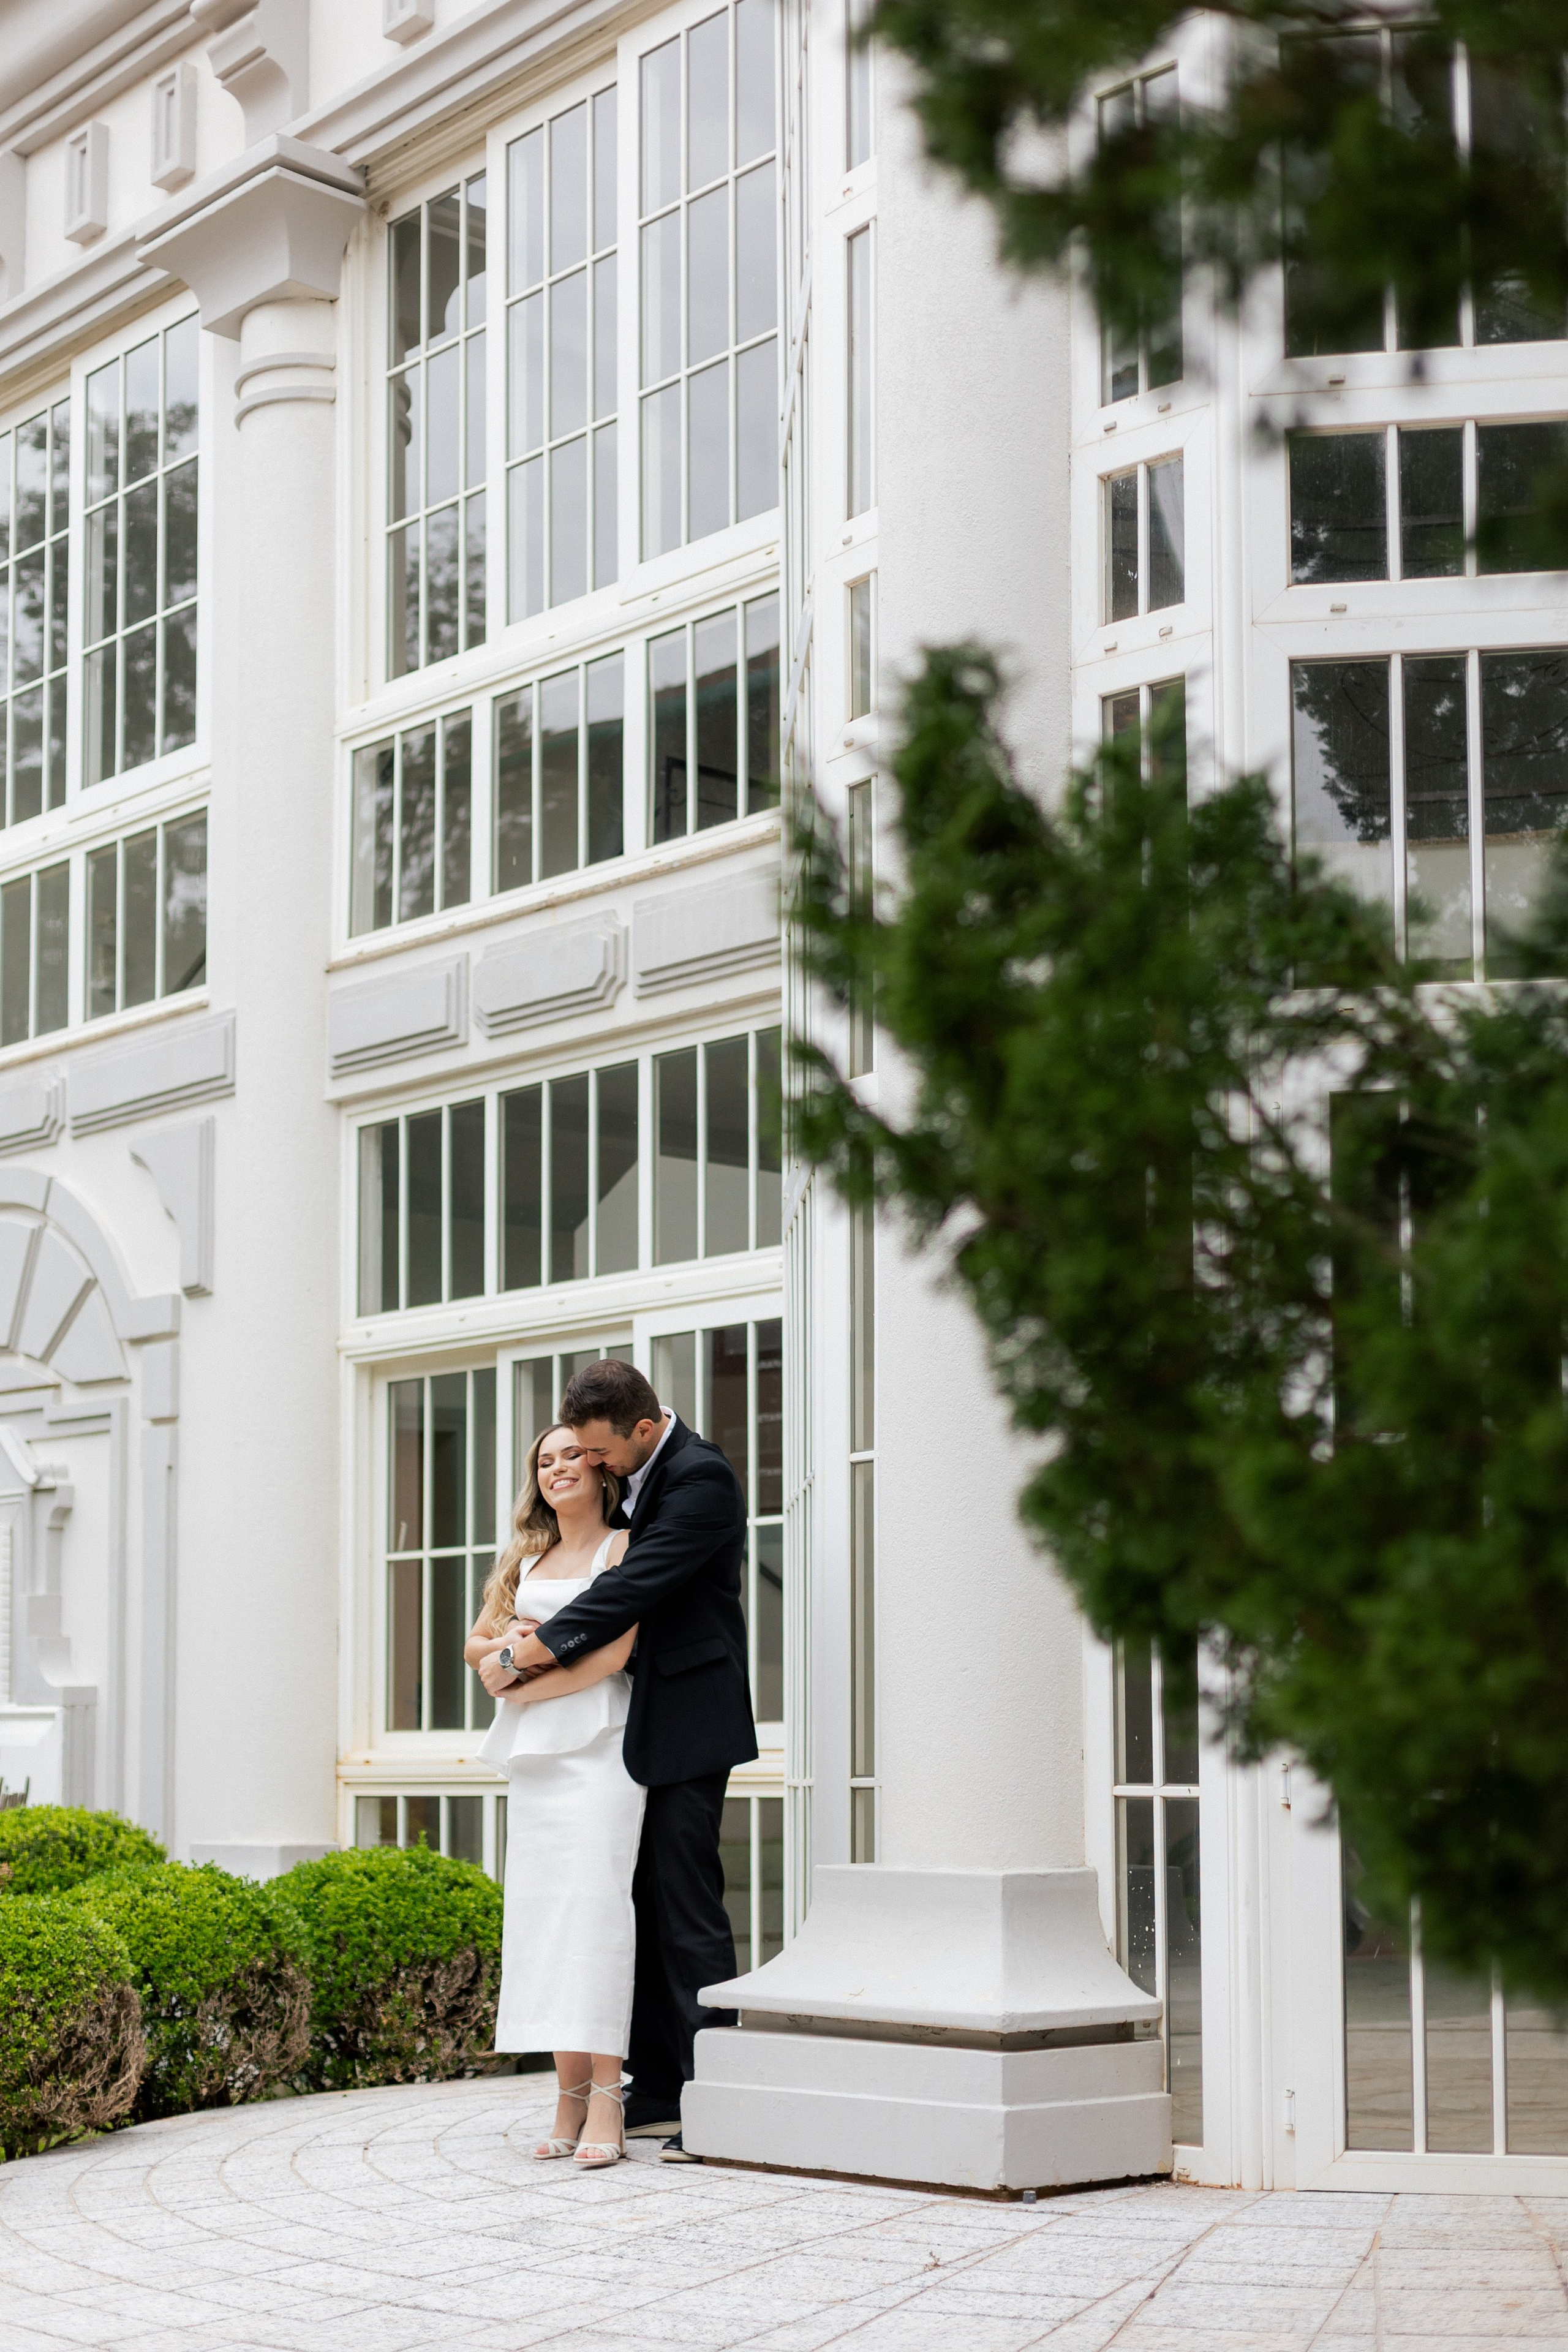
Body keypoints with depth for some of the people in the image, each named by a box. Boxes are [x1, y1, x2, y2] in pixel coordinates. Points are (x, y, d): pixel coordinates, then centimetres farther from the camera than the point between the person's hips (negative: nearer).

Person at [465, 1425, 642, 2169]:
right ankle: (569, 2098, 3)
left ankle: (606, 2103, -14)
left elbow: (614, 1653, -10)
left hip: (598, 1748, -6)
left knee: (594, 1905, -13)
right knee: (542, 1910, 0)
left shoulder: (622, 1548, 1)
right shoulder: (524, 1559, 20)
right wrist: (513, 1642, -3)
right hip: (533, 1753, 6)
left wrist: (523, 1687, -7)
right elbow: (477, 1645, 20)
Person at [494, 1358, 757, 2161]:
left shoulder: (700, 1478, -15)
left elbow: (637, 1584, -21)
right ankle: (658, 2093, 16)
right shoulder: (637, 1476, 13)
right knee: (645, 1902, 10)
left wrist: (550, 1642, -13)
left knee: (687, 1901, -9)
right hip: (646, 1725, 9)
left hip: (689, 1720, -9)